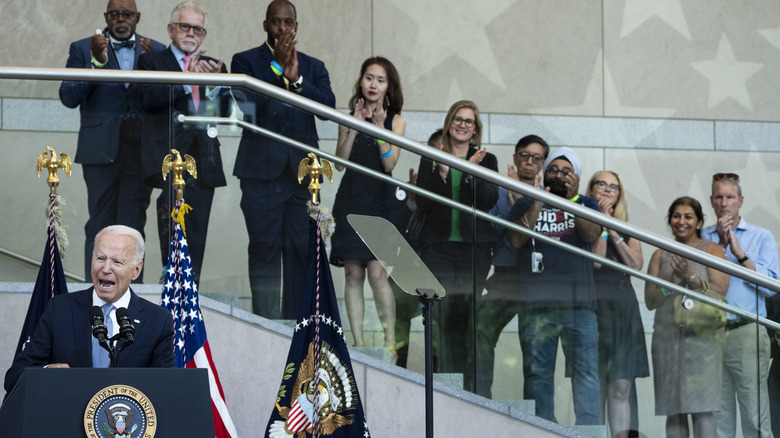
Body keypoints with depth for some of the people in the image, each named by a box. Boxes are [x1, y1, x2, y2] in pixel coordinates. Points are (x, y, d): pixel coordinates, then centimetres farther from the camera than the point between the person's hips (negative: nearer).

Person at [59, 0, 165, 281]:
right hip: (101, 149, -1)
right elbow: (68, 97, -4)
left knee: (133, 226, 2)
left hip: (141, 150, 1)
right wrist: (97, 61, -15)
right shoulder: (83, 49, 6)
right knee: (100, 226, 0)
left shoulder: (155, 50, 10)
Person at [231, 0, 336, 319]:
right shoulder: (246, 61, 8)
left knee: (301, 250, 1)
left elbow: (328, 105, 0)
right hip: (263, 171, -3)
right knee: (264, 249, -4)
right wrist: (279, 70, -13)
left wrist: (296, 79, -12)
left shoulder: (313, 67, 16)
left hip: (302, 171, 3)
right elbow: (248, 103, -8)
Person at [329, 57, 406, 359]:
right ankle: (358, 343, 4)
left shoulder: (396, 121, 4)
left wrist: (379, 127, -15)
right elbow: (340, 162, -1)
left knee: (376, 271, -12)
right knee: (353, 273, 0)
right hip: (350, 199, 2)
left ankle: (390, 343, -6)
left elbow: (389, 164, -6)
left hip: (379, 201, -2)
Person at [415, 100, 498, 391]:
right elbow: (423, 202, 3)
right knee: (442, 315, -7)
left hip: (474, 247, 0)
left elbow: (490, 200, 0)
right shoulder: (431, 159, 12)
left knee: (469, 316, -6)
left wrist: (472, 171, -13)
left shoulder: (486, 160, 13)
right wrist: (441, 173, -11)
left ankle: (468, 386, -3)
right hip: (438, 246, 0)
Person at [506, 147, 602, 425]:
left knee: (586, 369, -8)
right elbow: (516, 239, 0)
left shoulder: (586, 204, 16)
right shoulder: (526, 205, 16)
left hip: (578, 302, 0)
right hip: (536, 305, 0)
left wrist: (572, 198, -15)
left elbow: (591, 235, -3)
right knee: (537, 372, -1)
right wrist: (538, 204, -10)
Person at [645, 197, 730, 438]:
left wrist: (690, 278, -15)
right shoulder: (660, 255, 16)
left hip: (702, 335, -3)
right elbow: (650, 300, 10)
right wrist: (672, 283, -6)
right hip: (667, 335, 3)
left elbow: (720, 291, -5)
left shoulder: (711, 250, 7)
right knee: (674, 411, 1)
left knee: (702, 408, -11)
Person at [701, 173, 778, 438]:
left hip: (746, 333, -2)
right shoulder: (702, 238, 15)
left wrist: (740, 254, -8)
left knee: (755, 416, -7)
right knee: (717, 415, 4)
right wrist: (719, 244, -4)